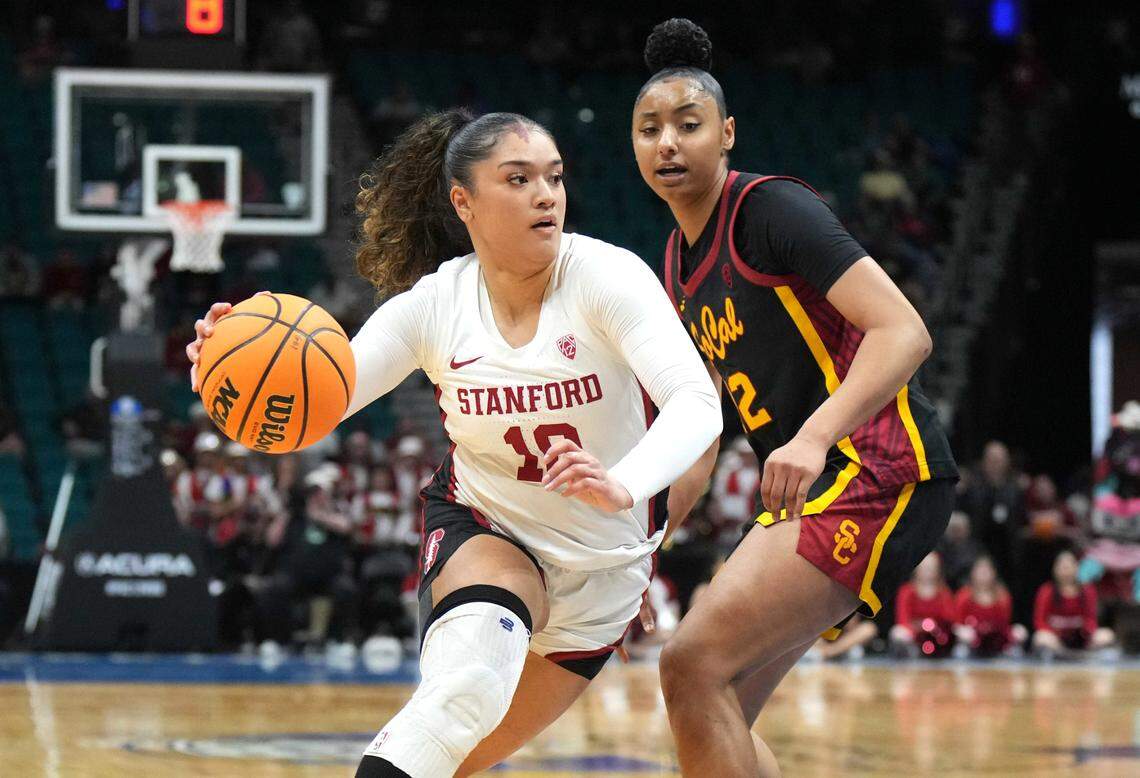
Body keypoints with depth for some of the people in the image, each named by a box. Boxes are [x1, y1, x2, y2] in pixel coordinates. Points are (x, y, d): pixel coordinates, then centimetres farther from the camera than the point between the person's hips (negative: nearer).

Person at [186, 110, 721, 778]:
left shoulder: (607, 277, -22)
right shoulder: (433, 305, -14)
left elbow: (697, 401, -34)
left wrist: (624, 486, -54)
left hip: (605, 558, 1)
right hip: (484, 526, 0)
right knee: (475, 665, -35)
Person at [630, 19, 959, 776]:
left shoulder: (770, 208, -10)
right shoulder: (681, 261, 16)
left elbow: (904, 332, -21)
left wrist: (812, 438, -34)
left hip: (881, 476, -9)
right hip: (812, 492, 9)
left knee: (696, 664, -20)